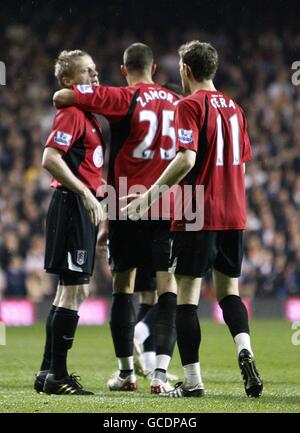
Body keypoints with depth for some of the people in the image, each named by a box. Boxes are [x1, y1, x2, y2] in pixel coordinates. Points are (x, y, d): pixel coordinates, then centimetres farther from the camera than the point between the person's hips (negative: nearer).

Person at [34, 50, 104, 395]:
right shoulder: (71, 114, -13)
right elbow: (50, 159, -23)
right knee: (74, 291, -8)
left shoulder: (86, 115, 17)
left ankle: (49, 373, 19)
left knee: (71, 290, 14)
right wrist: (86, 193, -22)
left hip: (81, 209, 10)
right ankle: (57, 376, -5)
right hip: (72, 206, -10)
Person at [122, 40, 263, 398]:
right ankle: (244, 349, -12)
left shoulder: (190, 105, -8)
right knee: (228, 290, 14)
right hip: (233, 216, 7)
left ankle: (192, 381, -3)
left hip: (197, 217, -7)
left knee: (187, 294, -1)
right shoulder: (233, 107, 14)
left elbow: (186, 159, -20)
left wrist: (150, 195, -15)